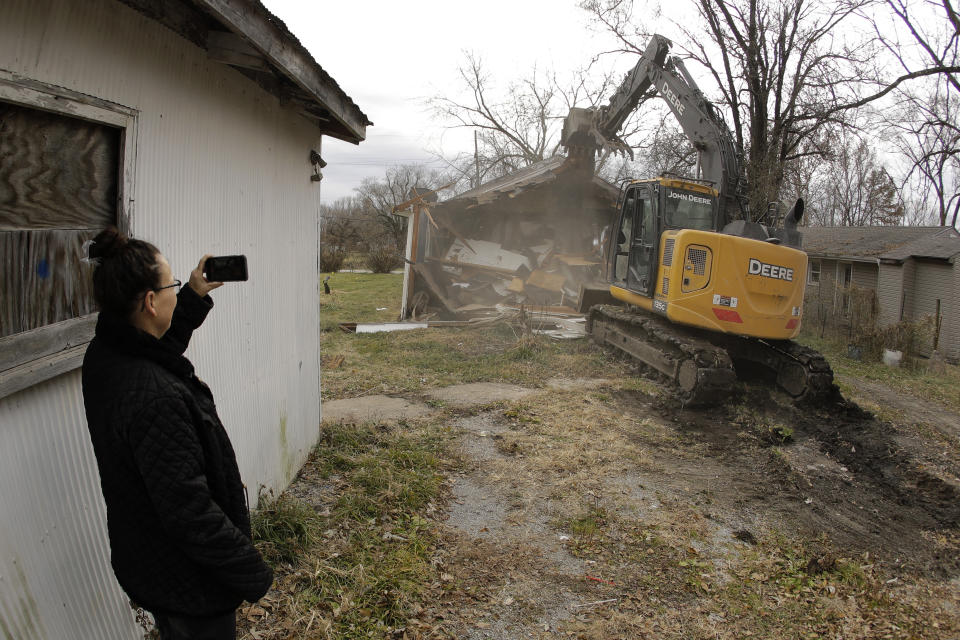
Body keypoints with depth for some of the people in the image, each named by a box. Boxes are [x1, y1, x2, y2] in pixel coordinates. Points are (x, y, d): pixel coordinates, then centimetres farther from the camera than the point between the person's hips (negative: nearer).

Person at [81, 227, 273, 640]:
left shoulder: (102, 355, -9)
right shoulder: (155, 397, -37)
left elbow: (160, 346, 17)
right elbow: (190, 511, -32)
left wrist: (195, 297, 13)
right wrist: (253, 574, -21)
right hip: (187, 582, -8)